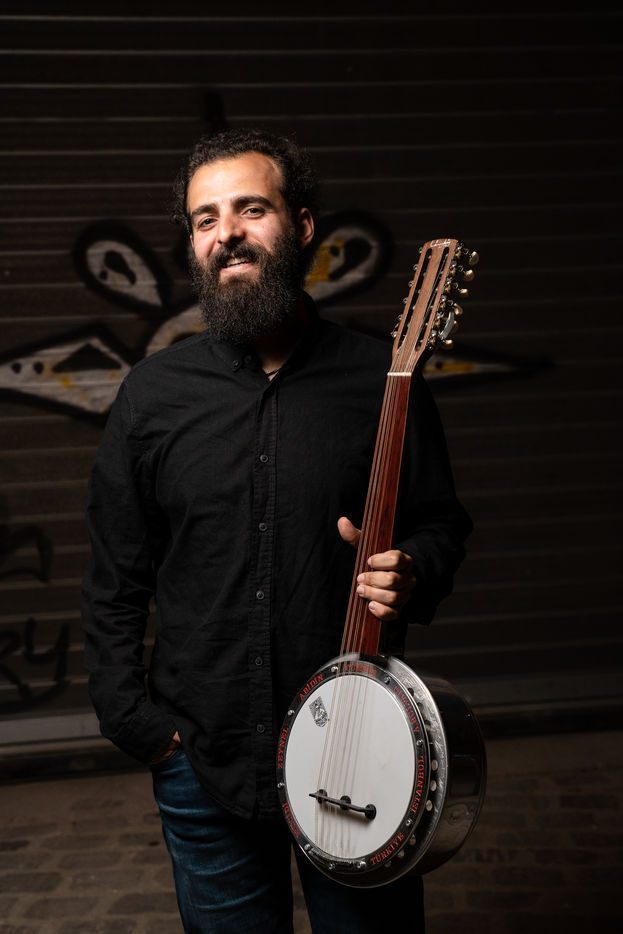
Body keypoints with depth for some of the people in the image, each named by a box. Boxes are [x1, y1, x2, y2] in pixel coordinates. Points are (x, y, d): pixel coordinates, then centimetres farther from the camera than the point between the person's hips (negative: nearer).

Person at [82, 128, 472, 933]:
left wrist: (412, 572, -15)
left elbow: (442, 523, 6)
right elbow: (115, 585, 4)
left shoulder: (380, 377, -5)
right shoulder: (153, 396, -1)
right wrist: (137, 722, -1)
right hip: (203, 768, 1)